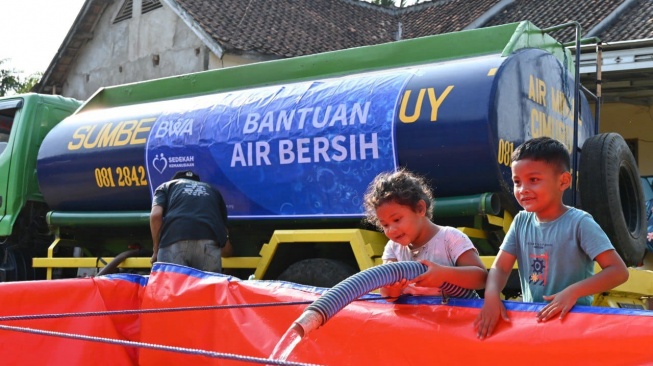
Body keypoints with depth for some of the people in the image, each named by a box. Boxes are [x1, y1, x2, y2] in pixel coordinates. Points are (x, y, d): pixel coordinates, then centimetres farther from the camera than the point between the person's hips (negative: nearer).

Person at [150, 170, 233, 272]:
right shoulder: (213, 191, 38)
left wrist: (156, 251, 17)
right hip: (209, 242, 2)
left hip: (175, 242, -2)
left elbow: (155, 215, 8)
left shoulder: (166, 187, 32)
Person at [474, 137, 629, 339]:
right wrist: (491, 297, -16)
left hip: (573, 318, -4)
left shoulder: (579, 223, -9)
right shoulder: (521, 221, 6)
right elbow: (500, 268, 4)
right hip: (531, 317, 4)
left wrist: (573, 292, -25)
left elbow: (618, 271, -13)